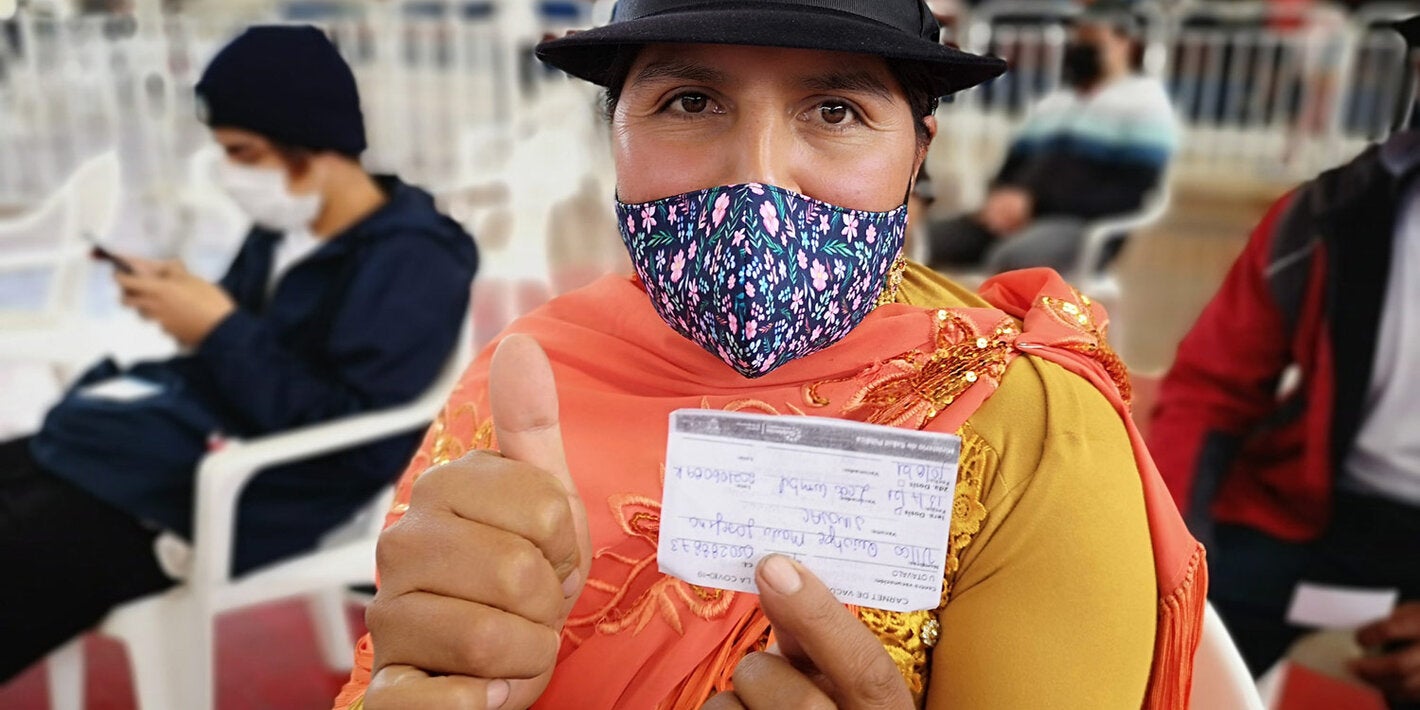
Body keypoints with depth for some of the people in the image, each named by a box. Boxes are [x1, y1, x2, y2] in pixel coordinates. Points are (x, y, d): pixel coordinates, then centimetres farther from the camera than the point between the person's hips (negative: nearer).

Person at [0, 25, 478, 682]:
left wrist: (218, 331, -21)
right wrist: (180, 296, -3)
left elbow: (352, 436, -25)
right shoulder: (285, 229, 9)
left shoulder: (410, 264, -17)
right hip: (189, 430, 9)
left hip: (252, 490, -9)